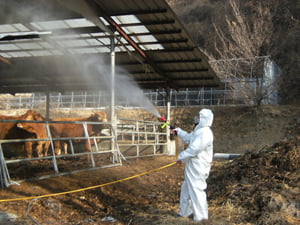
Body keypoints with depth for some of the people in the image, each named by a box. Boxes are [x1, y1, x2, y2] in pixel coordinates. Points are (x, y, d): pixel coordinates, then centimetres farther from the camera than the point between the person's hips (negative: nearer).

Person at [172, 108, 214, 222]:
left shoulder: (205, 134, -22)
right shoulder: (199, 131, 12)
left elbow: (193, 149, -26)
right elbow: (188, 138, 30)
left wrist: (180, 157, -17)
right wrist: (179, 131, 21)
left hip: (198, 168, -11)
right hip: (192, 166, 11)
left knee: (196, 190, -4)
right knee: (186, 188, 20)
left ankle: (200, 217, 6)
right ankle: (185, 212, 33)